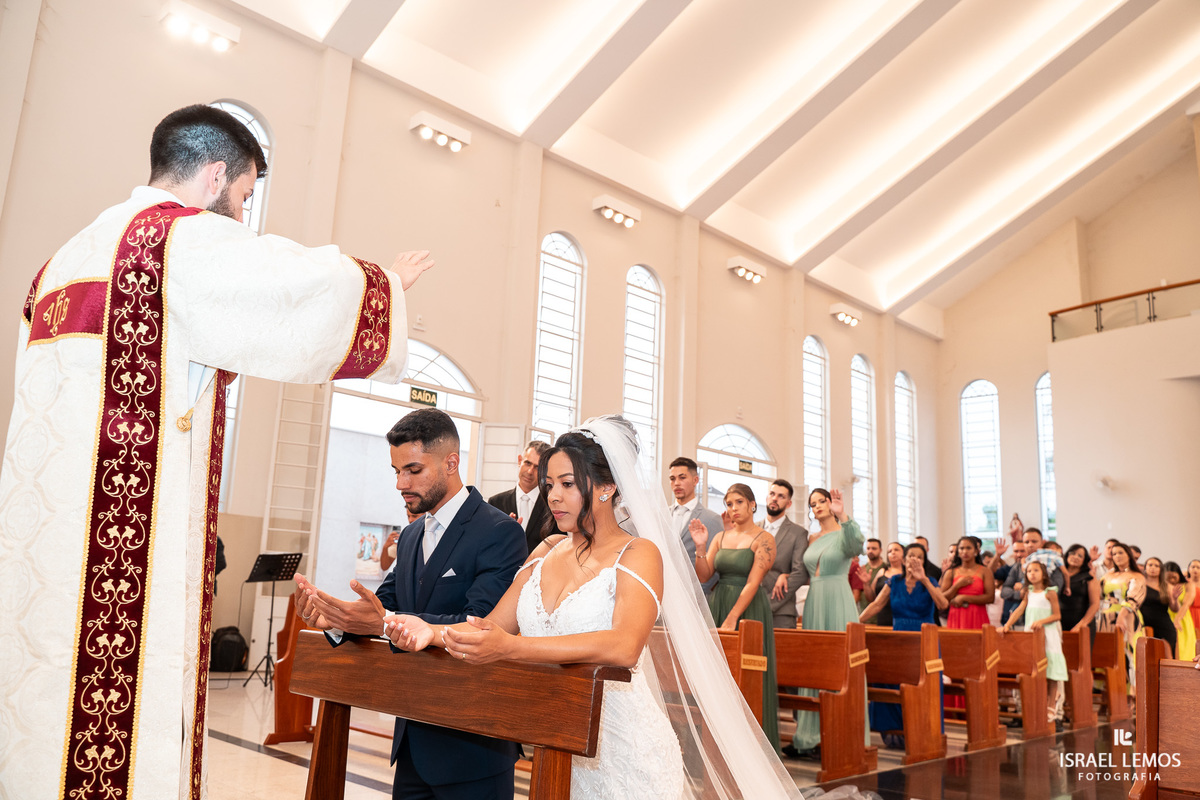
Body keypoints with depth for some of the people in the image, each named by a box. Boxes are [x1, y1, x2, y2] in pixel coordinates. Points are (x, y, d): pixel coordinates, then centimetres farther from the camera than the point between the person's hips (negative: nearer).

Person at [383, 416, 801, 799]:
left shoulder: (638, 554, -12)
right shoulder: (546, 552, 7)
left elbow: (624, 646, -29)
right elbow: (492, 624, 2)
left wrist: (511, 647, -39)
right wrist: (433, 632, -19)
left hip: (623, 752, -5)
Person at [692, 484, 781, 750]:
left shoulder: (764, 539, -6)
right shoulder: (720, 537, 10)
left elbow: (752, 582, -14)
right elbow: (704, 576, 5)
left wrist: (731, 619, -20)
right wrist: (700, 546, -10)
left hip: (748, 610, -5)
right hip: (717, 606, 5)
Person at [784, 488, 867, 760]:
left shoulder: (844, 533, -4)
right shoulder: (811, 539, 14)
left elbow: (857, 546, -29)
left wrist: (843, 515, -41)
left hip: (838, 604, -6)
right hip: (814, 604, 6)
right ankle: (813, 736, 15)